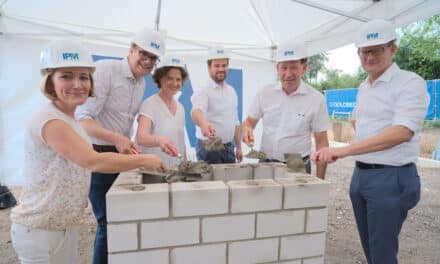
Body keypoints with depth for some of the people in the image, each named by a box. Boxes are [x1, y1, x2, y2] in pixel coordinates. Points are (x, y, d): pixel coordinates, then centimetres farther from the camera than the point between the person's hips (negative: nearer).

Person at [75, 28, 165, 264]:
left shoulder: (142, 83, 9)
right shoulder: (106, 69, -15)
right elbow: (84, 118, -22)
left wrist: (127, 145, 8)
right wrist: (117, 139, -35)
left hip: (121, 155, 7)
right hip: (97, 156, -7)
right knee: (108, 222, -1)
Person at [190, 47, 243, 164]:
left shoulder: (232, 91, 11)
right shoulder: (203, 91, -10)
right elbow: (197, 111, -31)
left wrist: (239, 147, 12)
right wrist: (203, 123, -53)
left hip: (228, 147, 6)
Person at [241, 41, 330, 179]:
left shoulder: (316, 99, -8)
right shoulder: (264, 93, -2)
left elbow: (321, 142, -4)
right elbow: (250, 121, 8)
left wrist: (319, 180, -6)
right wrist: (247, 129, -16)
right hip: (265, 163, 2)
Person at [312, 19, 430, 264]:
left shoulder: (410, 82, -12)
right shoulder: (364, 87, 12)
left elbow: (403, 132, -26)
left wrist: (345, 150, -34)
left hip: (391, 178, -7)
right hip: (360, 174, 7)